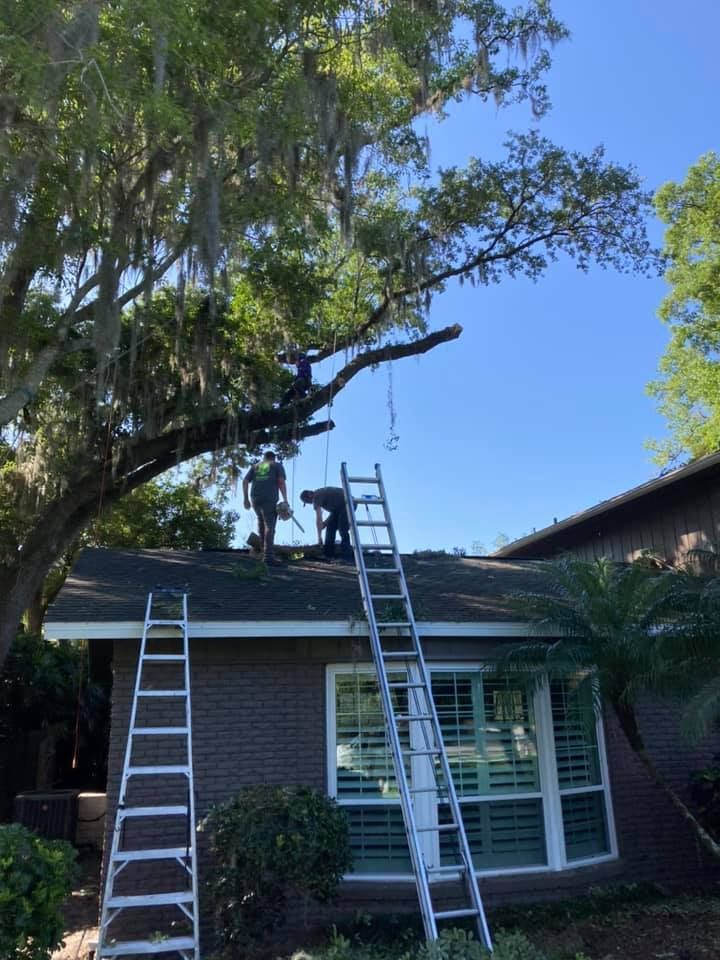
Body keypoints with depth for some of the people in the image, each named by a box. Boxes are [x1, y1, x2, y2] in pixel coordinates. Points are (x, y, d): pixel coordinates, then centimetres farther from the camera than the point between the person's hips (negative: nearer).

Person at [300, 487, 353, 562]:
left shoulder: (316, 496, -15)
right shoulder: (320, 493, 14)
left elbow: (318, 518, -21)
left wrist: (319, 537, -18)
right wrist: (326, 522, 13)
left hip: (347, 504, -10)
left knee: (343, 530, -15)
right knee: (330, 527, 7)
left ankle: (347, 557, -14)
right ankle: (328, 555, 9)